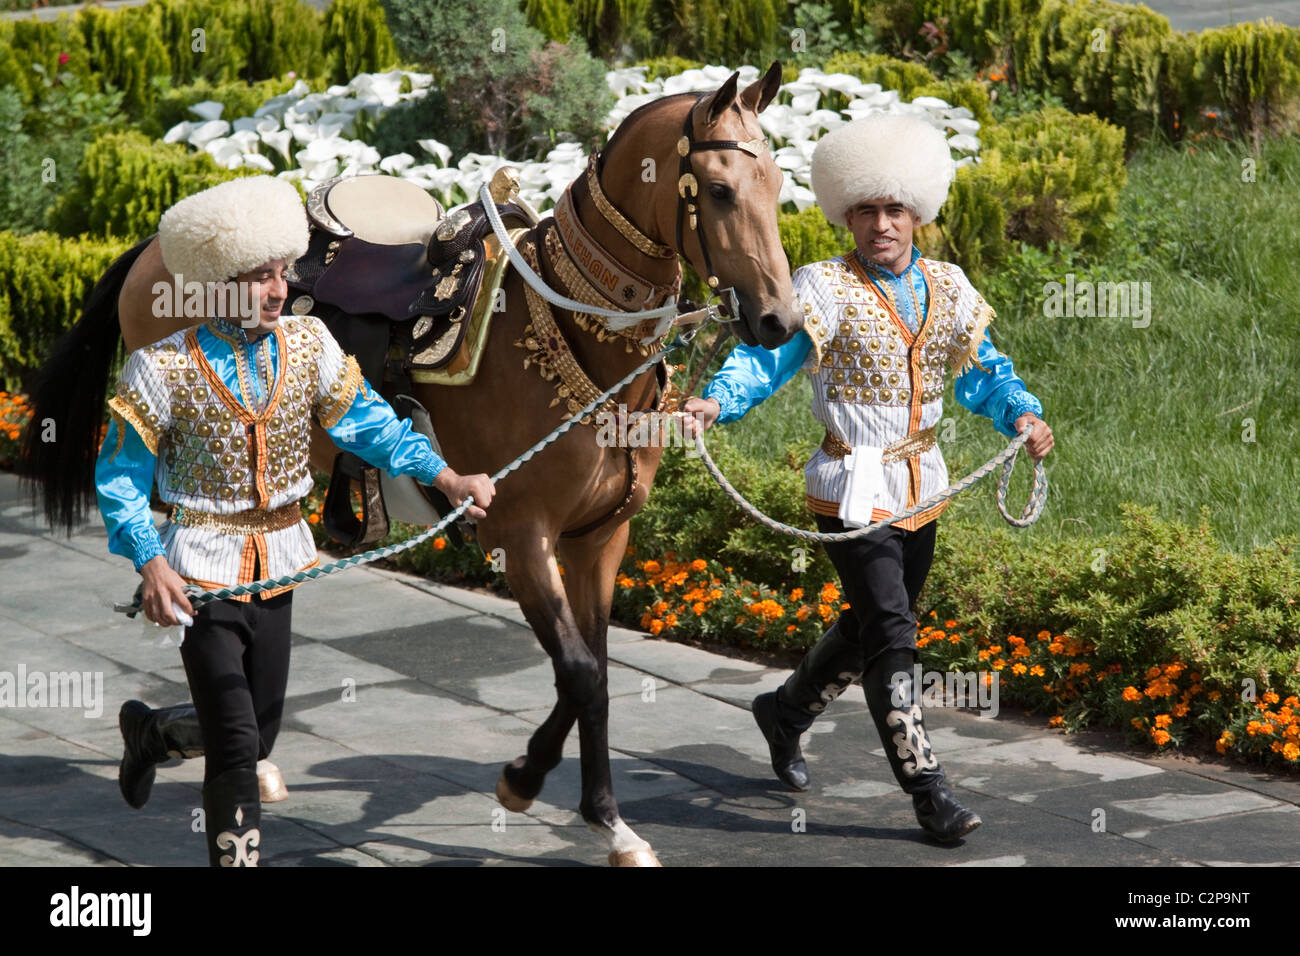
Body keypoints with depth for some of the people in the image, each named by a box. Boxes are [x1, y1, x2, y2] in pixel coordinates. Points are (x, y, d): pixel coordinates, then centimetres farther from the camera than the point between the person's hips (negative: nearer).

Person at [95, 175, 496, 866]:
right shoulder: (163, 368, -14)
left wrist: (447, 478, -7)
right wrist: (150, 564, -22)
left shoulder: (308, 344, -1)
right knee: (237, 749, -9)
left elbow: (367, 422, 5)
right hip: (201, 569, -5)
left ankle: (149, 732, 46)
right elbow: (121, 477, -9)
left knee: (260, 732, 17)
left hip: (277, 564, 5)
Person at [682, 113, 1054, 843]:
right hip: (854, 489, -6)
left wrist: (1022, 414, -12)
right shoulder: (825, 289, -11)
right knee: (891, 638, -10)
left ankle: (786, 712, 43)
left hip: (922, 487, 6)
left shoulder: (948, 287, 6)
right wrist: (715, 403, -39)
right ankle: (928, 788, -4)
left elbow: (983, 369, 7)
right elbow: (767, 355, -21)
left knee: (872, 627, 19)